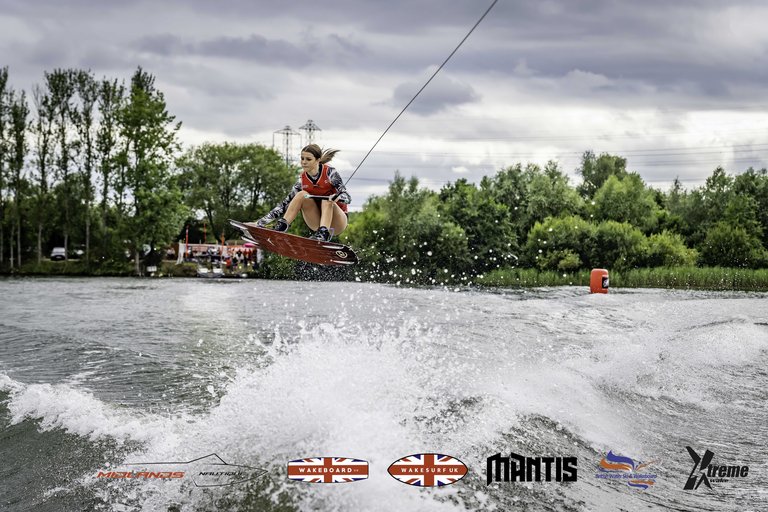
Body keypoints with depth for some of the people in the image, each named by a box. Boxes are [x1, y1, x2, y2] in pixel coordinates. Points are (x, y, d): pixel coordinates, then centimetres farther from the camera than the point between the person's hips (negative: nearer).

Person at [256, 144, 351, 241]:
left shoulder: (329, 172, -12)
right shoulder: (302, 180, -1)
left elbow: (347, 197, -21)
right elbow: (285, 204, -1)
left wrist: (337, 197, -45)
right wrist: (262, 221, -10)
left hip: (337, 223, -3)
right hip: (318, 224, 3)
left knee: (327, 200, -31)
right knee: (302, 194, -18)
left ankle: (323, 233, -46)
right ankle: (281, 226, -26)